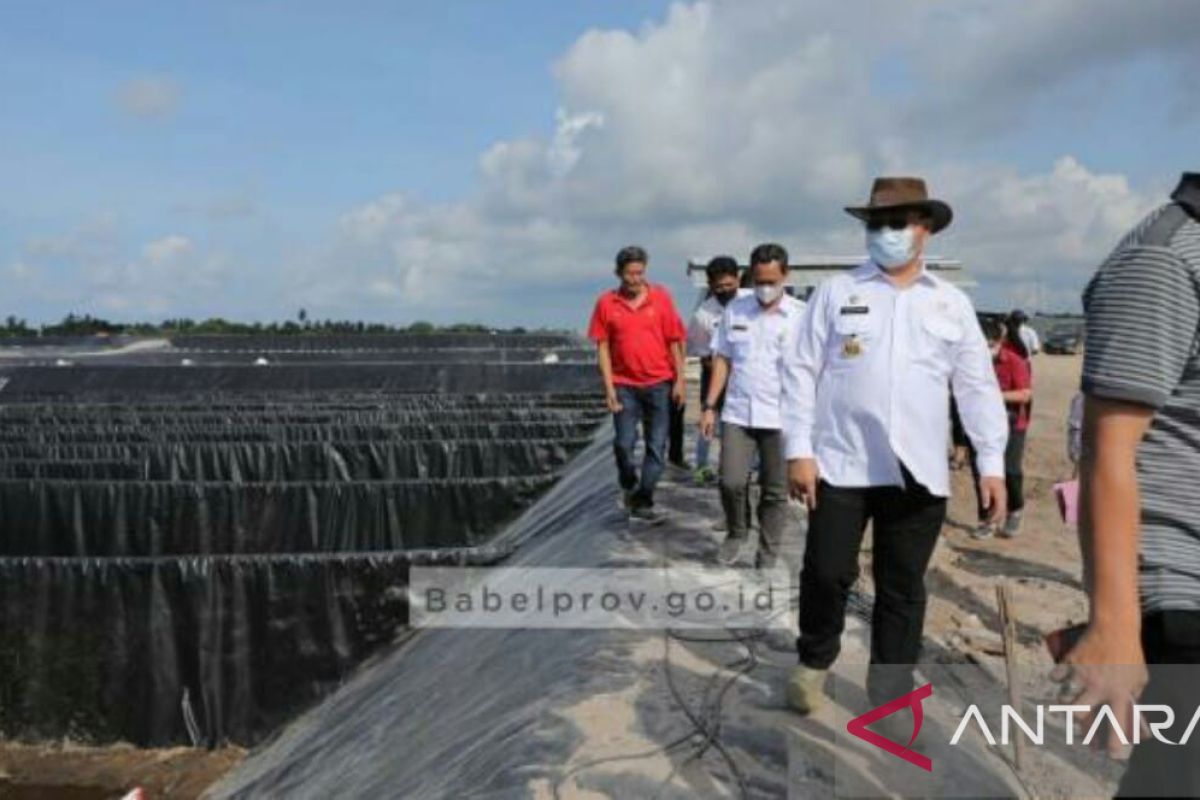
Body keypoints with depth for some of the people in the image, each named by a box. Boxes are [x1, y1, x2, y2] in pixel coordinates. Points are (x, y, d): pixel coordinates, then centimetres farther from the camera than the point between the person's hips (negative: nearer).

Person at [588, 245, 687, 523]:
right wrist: (609, 387, -4)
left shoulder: (661, 297, -3)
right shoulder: (606, 303, -2)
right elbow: (602, 346, 1)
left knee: (657, 446, 4)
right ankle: (629, 486, 28)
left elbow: (675, 341, 1)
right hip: (624, 385, 0)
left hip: (659, 383, 1)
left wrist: (679, 380, -1)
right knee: (624, 443, -1)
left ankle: (642, 501, 16)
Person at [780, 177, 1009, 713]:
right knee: (827, 573, 1)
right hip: (841, 464, -2)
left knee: (903, 588, 8)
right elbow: (801, 372, 1)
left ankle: (891, 693, 21)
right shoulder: (836, 292, 4)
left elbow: (977, 386, 9)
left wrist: (992, 463, 2)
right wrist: (798, 450, -6)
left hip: (919, 472, 2)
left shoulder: (952, 304, 11)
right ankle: (813, 662, 27)